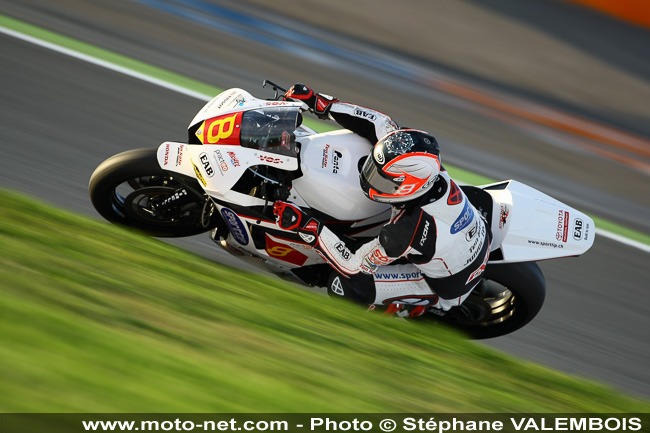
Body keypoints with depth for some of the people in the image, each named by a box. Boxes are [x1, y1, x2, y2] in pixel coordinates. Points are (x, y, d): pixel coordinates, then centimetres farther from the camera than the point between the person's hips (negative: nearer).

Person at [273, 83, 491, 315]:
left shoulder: (407, 231, -43)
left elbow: (354, 266, -28)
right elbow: (380, 123, -14)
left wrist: (304, 225, -31)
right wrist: (318, 103, -17)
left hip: (447, 288, -7)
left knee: (344, 286, -16)